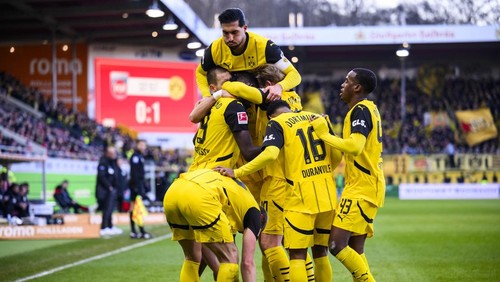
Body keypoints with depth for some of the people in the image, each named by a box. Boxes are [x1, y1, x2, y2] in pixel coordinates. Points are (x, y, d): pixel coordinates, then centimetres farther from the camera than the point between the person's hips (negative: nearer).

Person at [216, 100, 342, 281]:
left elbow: (270, 154, -18)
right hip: (328, 195, 5)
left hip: (302, 196, -5)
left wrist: (236, 173, -15)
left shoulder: (277, 123, -1)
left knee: (297, 255, -1)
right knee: (321, 253, 14)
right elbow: (337, 155, 11)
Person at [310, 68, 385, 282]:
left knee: (337, 244, -14)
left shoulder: (361, 110, -13)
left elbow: (354, 146, -27)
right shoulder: (368, 108, 16)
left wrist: (324, 134, -17)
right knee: (355, 250, 9)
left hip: (361, 189, -10)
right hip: (367, 187, 10)